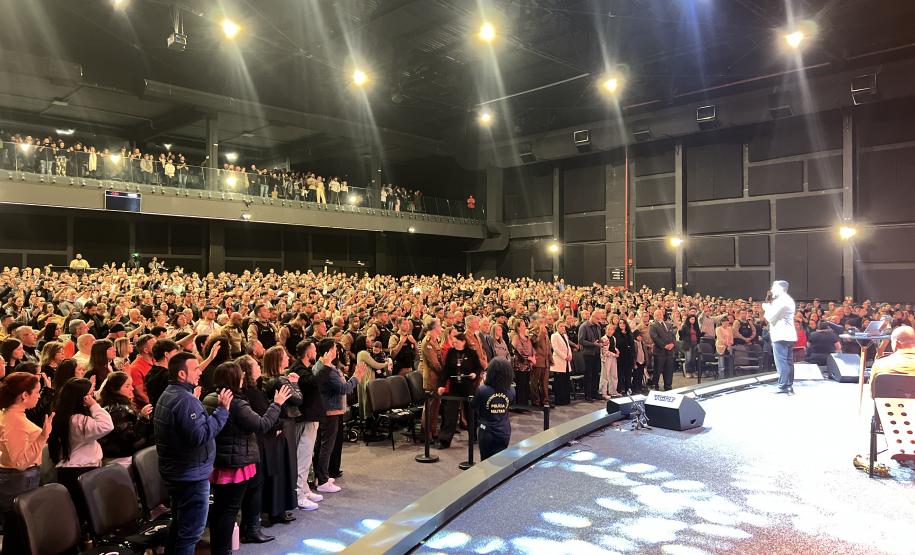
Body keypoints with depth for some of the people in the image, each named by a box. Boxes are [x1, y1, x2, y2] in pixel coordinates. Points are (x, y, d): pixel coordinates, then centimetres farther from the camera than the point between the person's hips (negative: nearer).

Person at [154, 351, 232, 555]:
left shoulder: (168, 394, 11)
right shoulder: (185, 400, -23)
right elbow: (201, 435, -31)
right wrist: (222, 410, -27)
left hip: (175, 471, 11)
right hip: (191, 474, -11)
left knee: (178, 524, 23)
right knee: (191, 530, -1)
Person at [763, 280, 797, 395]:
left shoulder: (781, 300, -15)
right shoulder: (788, 299, 19)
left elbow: (770, 317, -16)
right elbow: (776, 315, 18)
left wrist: (767, 306, 1)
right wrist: (769, 303, 10)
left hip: (781, 336, -11)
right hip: (788, 335, 11)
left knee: (781, 362, -7)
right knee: (788, 361, 12)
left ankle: (783, 387, -5)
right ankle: (789, 386, 16)